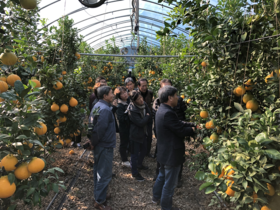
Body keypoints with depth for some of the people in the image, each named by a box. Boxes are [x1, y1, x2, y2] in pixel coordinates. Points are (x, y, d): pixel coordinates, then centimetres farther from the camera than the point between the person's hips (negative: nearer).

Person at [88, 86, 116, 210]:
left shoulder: (97, 106, 8)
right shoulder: (105, 109, -23)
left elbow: (92, 124, 11)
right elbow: (100, 129, -27)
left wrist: (93, 141, 11)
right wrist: (94, 143, -12)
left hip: (98, 145, 10)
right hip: (105, 146, -10)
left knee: (98, 171, 20)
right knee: (105, 174, 2)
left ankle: (99, 194, 36)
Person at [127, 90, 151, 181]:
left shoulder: (144, 104, -5)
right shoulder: (132, 110, -27)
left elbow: (150, 115, -1)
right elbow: (140, 123, -27)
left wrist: (146, 118, -15)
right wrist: (147, 116, -13)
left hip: (144, 132, 8)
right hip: (135, 134, -8)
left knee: (143, 150, 23)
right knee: (135, 153, 5)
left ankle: (139, 164, 48)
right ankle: (135, 173, 22)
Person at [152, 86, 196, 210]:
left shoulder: (162, 110, 4)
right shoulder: (167, 113, -29)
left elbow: (178, 124, 5)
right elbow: (181, 131, -24)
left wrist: (192, 125, -2)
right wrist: (194, 129, -7)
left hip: (164, 152, 10)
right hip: (171, 154, -10)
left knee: (162, 176, 28)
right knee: (170, 182, 10)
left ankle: (156, 196, 46)